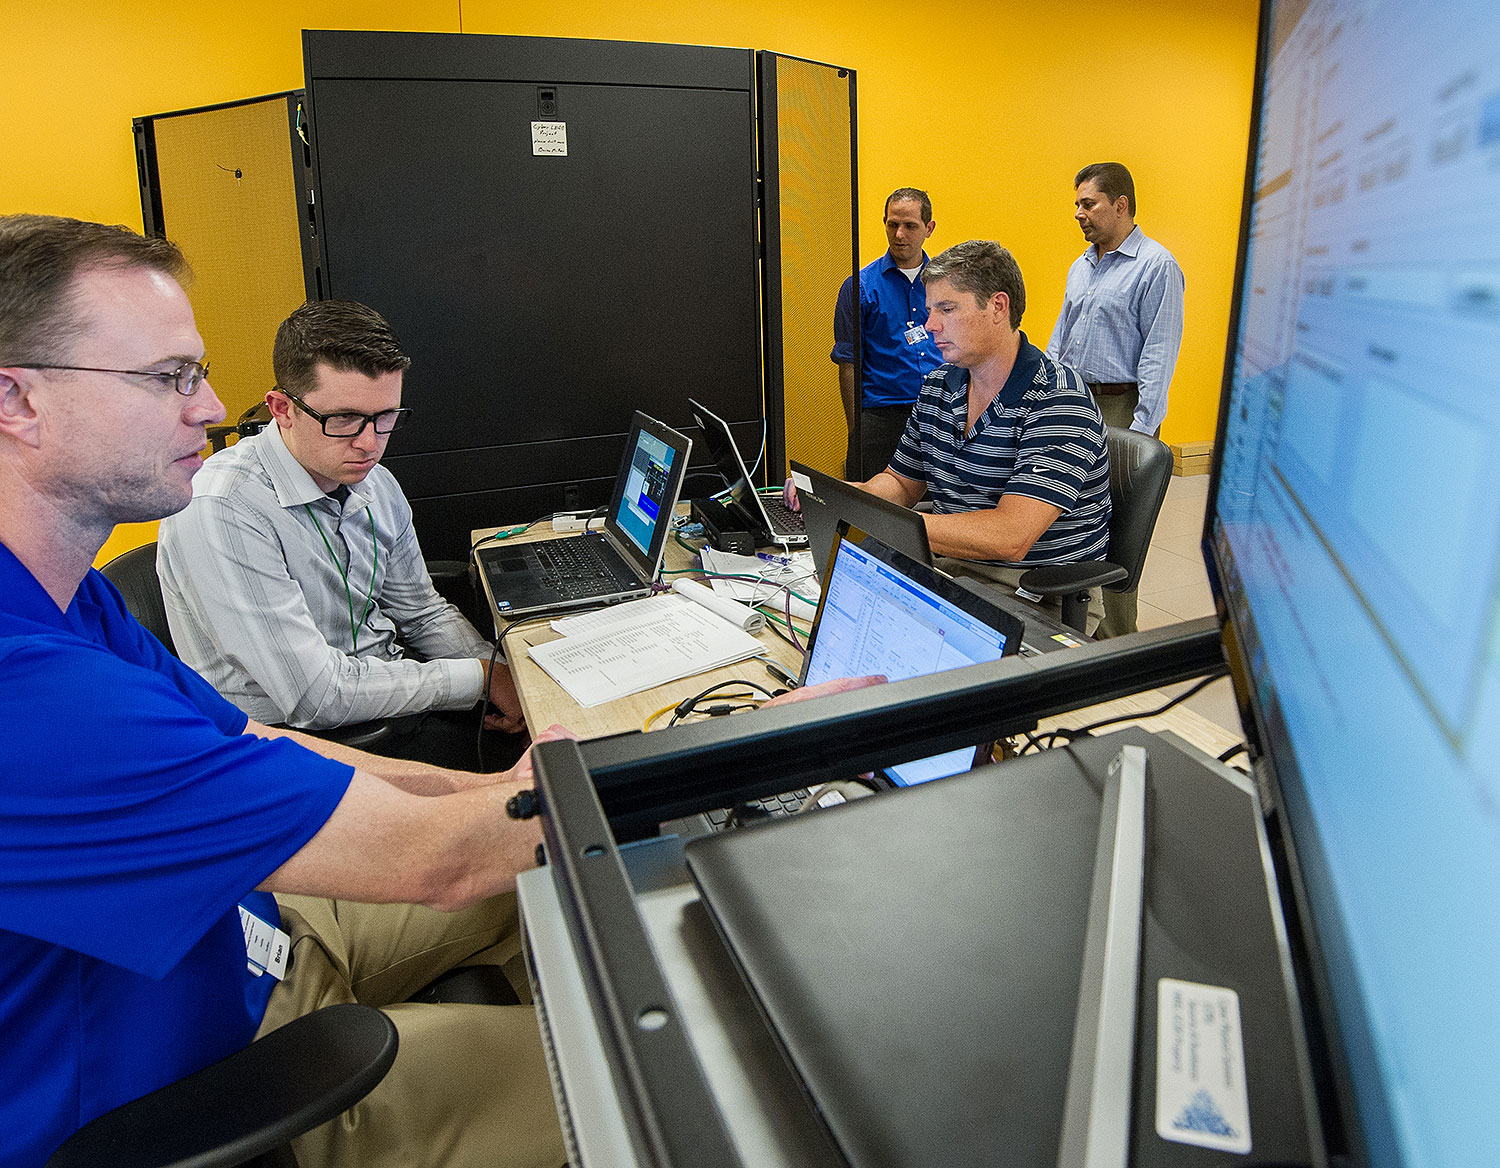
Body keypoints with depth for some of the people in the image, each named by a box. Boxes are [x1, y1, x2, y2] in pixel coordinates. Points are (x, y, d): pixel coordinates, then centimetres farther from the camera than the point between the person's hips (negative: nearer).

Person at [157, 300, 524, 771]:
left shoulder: (377, 485, 2)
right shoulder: (221, 511, -24)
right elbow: (314, 697, -26)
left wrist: (501, 673, -6)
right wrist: (480, 677, -19)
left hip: (389, 688, 7)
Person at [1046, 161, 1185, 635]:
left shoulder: (1156, 266, -8)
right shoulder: (1081, 266, 17)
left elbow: (1158, 352, -13)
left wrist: (1141, 430, -18)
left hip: (1120, 406, -7)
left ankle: (1117, 636, 5)